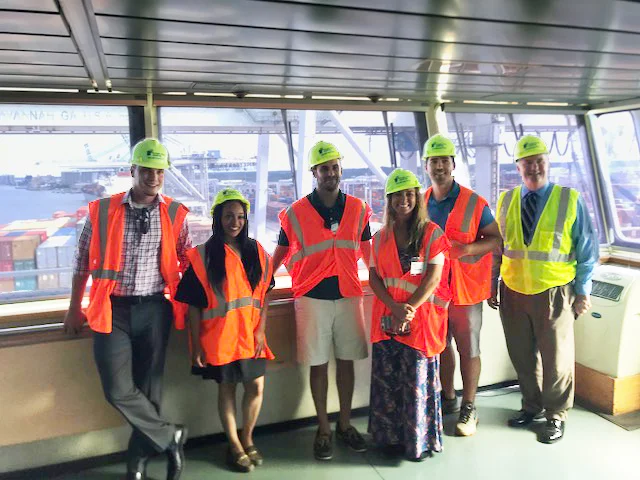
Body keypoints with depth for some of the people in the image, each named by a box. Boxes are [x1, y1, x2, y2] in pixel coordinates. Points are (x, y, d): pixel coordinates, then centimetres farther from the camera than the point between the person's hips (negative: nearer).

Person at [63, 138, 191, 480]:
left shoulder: (175, 214, -1)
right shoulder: (102, 211, -1)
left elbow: (189, 263, 8)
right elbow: (83, 262, 7)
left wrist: (191, 303, 7)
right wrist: (74, 309, 10)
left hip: (154, 310, 0)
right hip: (112, 310, 0)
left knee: (148, 387, 8)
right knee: (118, 390, -5)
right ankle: (170, 437, 15)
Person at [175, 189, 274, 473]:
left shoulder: (256, 252, 3)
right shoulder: (202, 256, -7)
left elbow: (264, 295, 5)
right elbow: (193, 305, -6)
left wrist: (260, 330, -3)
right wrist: (196, 344, -8)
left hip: (250, 335, 3)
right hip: (219, 336, -3)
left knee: (256, 386, 8)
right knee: (226, 388, 10)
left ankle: (248, 439, 32)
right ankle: (234, 446, 28)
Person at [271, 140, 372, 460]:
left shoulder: (357, 209, 4)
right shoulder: (295, 213, -3)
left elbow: (366, 250, 14)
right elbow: (281, 252, 6)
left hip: (349, 293, 3)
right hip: (312, 297, -2)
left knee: (346, 360, 10)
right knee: (318, 364, 6)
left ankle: (345, 424, 26)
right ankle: (323, 429, 21)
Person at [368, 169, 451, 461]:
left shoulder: (431, 233, 0)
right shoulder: (381, 237, 10)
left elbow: (434, 276, -8)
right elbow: (374, 277, 3)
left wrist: (410, 309, -17)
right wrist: (395, 307, -13)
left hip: (421, 318, -3)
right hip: (387, 317, 3)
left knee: (419, 381, 3)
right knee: (387, 379, 8)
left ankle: (420, 440, 20)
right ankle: (391, 437, 25)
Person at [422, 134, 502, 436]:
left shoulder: (474, 203, -7)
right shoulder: (421, 203, 5)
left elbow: (497, 239, -6)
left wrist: (467, 248, -22)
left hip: (465, 289, -4)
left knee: (468, 349, 6)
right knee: (440, 346, 15)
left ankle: (469, 408, 20)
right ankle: (448, 398, 34)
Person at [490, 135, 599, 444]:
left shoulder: (570, 200, -4)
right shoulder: (506, 201, 4)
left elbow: (587, 248, -1)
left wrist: (583, 291, -3)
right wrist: (493, 285, 5)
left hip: (554, 293, -3)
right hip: (512, 291, 3)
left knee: (557, 358, 8)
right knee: (522, 355, 15)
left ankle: (556, 416, 29)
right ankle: (532, 406, 37)